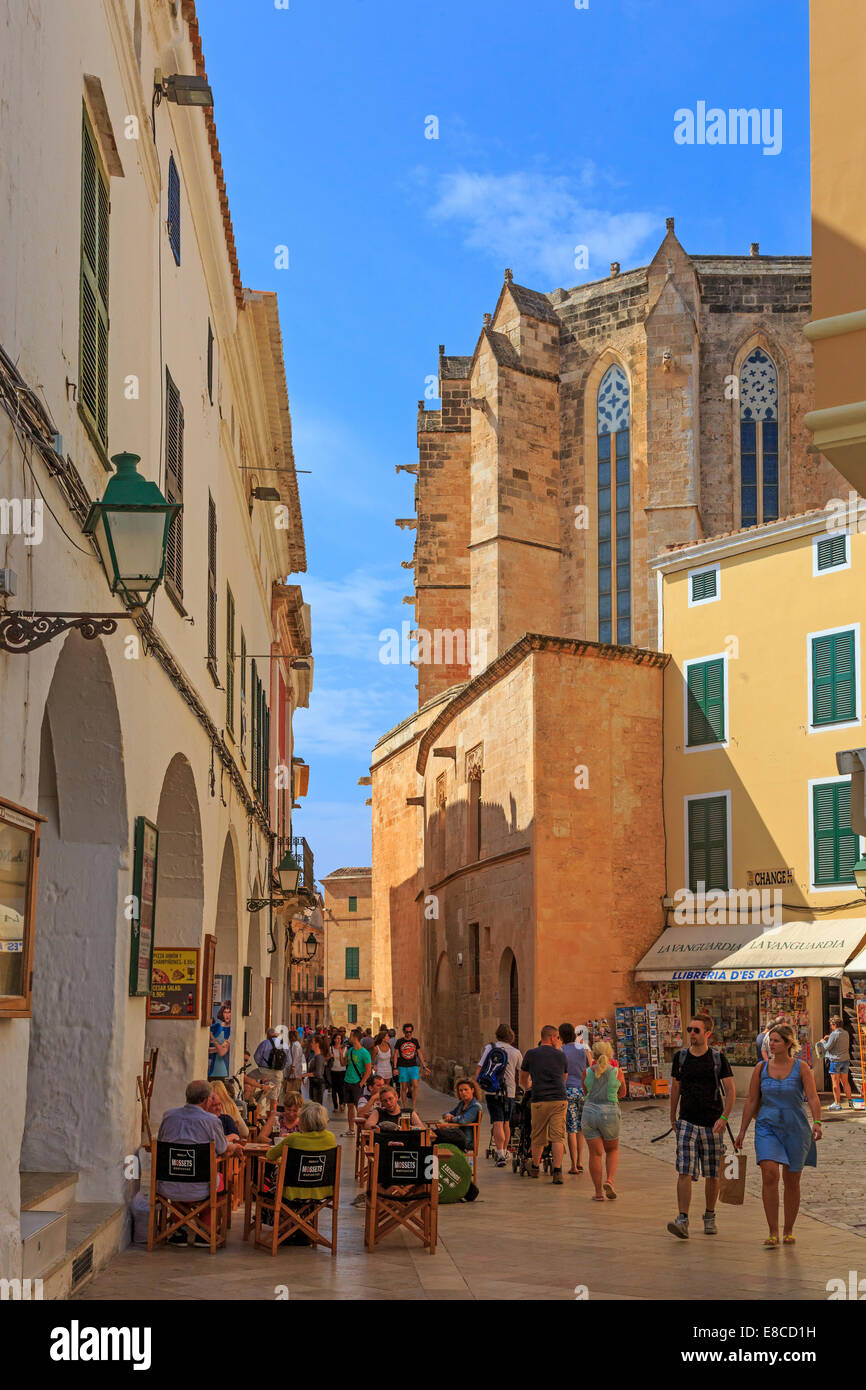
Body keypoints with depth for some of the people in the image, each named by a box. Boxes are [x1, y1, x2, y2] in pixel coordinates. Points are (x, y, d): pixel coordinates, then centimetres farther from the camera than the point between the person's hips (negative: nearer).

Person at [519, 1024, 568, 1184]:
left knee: (538, 1136, 12)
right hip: (559, 1099, 0)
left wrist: (528, 1088, 39)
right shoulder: (560, 1055, 9)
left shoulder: (531, 1054, 6)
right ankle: (557, 1171, -12)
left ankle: (535, 1167, 28)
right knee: (558, 1136, -2)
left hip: (540, 1100, 0)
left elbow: (523, 1079, 18)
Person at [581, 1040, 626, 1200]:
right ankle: (609, 1180, -2)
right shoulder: (617, 1072, -4)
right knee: (612, 1150, 20)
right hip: (609, 1113, -1)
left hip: (589, 1112, 1)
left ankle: (598, 1191, 6)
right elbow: (622, 1093, 12)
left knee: (595, 1153, 6)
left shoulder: (587, 1072, -2)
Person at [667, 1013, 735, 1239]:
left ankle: (710, 1217, 25)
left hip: (712, 1124, 0)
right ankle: (682, 1220, -18)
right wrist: (673, 1117, 18)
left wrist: (724, 1117, -15)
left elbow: (730, 1090, -3)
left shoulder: (718, 1058, -2)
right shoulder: (681, 1057, 4)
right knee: (685, 1172, -13)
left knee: (712, 1175, 8)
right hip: (687, 1122, 0)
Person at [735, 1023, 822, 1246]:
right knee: (769, 1175, -17)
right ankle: (773, 1233, -13)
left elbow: (813, 1098, -12)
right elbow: (751, 1101, 8)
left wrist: (817, 1122, -29)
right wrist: (742, 1131, 7)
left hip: (795, 1129, -1)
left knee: (792, 1181, 7)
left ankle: (788, 1231, 23)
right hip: (767, 1127, 1)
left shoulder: (801, 1068, -3)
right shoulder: (761, 1068, 3)